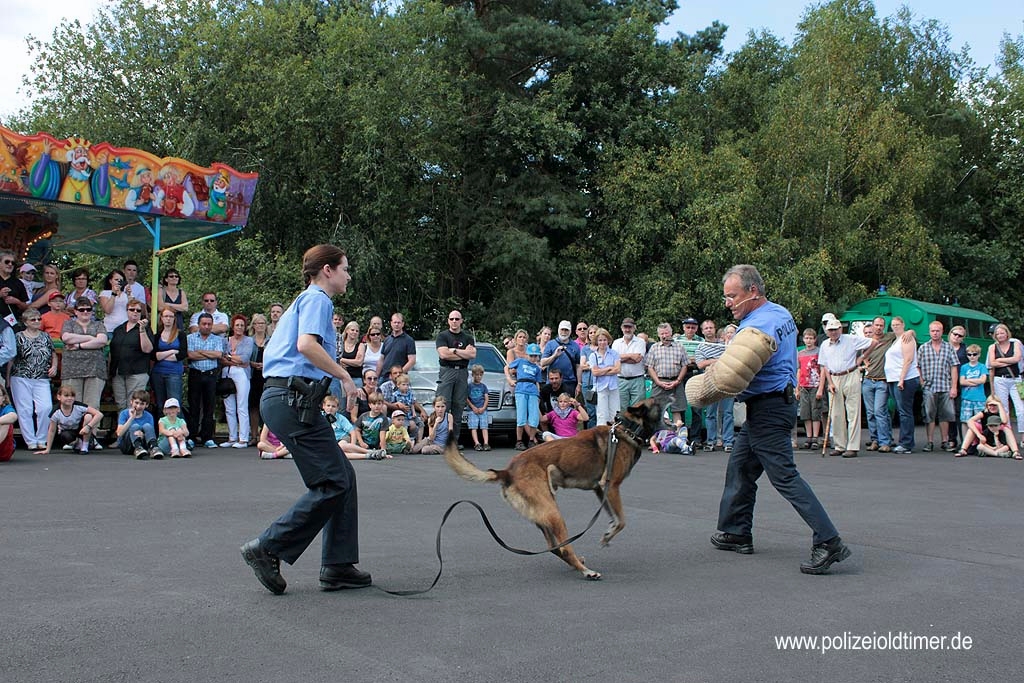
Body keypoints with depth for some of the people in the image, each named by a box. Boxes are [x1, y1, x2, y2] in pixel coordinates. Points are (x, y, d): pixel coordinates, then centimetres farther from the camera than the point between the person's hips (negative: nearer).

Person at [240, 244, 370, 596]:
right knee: (332, 483, -9)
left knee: (343, 476, 9)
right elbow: (307, 344, -21)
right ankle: (268, 548, -4)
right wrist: (344, 375, -13)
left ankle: (338, 566, 9)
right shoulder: (317, 299, -4)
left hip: (284, 398, 10)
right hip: (293, 398, -10)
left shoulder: (305, 300, 26)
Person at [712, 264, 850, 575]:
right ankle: (736, 533, 25)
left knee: (785, 476, -9)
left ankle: (829, 542, -8)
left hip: (767, 410, -10)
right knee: (739, 467, 16)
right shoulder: (783, 314, 9)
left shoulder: (755, 328, -22)